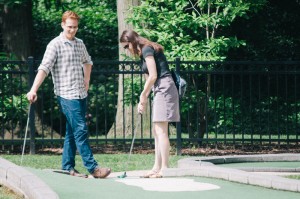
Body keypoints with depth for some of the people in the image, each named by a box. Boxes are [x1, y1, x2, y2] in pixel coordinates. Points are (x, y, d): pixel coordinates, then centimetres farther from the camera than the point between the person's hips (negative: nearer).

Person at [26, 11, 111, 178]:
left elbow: (87, 62, 34)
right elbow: (44, 68, -16)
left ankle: (68, 167, 15)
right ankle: (93, 168, -14)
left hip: (81, 94, 7)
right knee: (81, 130, -11)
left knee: (72, 132, 10)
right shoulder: (55, 45, -6)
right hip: (67, 95, -7)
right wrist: (34, 90, -26)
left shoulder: (80, 44, 14)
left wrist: (87, 80, 21)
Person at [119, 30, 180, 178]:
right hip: (159, 91, 10)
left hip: (164, 88, -10)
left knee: (160, 130, -11)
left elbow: (153, 76, -16)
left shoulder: (147, 50, -9)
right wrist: (143, 100, 12)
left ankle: (164, 168, -12)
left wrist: (143, 96, -6)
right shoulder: (144, 53, 20)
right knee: (157, 131, 9)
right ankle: (157, 167, 10)